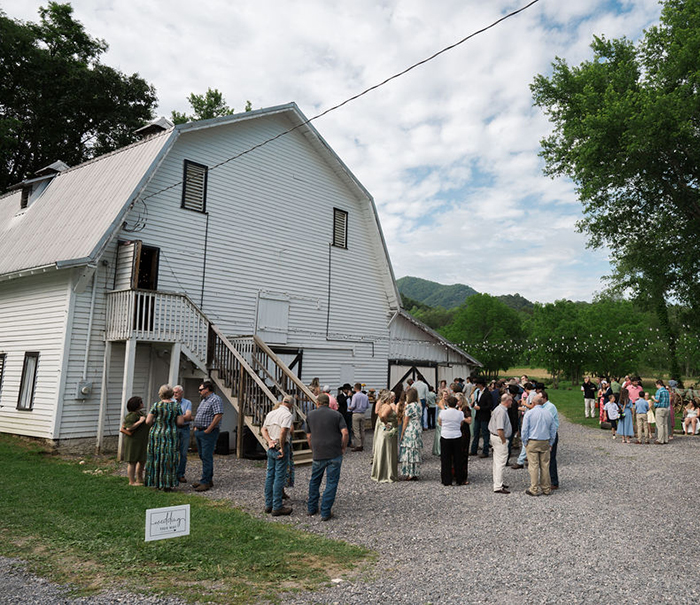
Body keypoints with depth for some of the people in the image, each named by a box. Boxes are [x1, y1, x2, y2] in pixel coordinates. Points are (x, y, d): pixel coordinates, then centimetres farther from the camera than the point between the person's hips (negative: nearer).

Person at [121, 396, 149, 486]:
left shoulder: (141, 413, 12)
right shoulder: (131, 415, -16)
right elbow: (129, 428, -24)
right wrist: (140, 421, -23)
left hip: (142, 441, 10)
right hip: (133, 442, -10)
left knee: (142, 460, 15)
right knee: (132, 462, -3)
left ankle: (139, 479, 26)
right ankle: (132, 481, 3)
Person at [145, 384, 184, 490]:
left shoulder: (156, 405, -8)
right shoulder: (176, 405, -4)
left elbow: (148, 421, -9)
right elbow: (180, 422, -6)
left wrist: (154, 423, 12)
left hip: (156, 434, -1)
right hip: (171, 435, 1)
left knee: (156, 458, 10)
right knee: (169, 459, 7)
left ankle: (157, 483, 15)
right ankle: (168, 484, 7)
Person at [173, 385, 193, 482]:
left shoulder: (188, 403, 6)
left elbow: (188, 416, -7)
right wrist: (185, 417, -10)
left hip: (184, 429, 0)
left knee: (183, 453, 2)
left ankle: (181, 474, 10)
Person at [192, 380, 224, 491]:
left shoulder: (215, 399, -12)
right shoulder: (203, 400, 19)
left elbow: (219, 416, -21)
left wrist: (208, 430, -20)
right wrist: (196, 427, 14)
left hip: (208, 433, -10)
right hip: (199, 432, 10)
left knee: (207, 458, -8)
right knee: (203, 456, 13)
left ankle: (205, 482, -5)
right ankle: (209, 480, 21)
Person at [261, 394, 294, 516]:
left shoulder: (270, 413, 12)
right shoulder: (288, 415, -12)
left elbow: (263, 430, 10)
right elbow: (283, 432, -24)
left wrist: (269, 441, -2)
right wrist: (282, 448, -17)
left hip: (271, 448, 8)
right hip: (281, 448, -7)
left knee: (269, 475, 13)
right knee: (279, 477, -2)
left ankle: (268, 504, 22)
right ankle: (277, 507, 3)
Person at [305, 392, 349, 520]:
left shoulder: (310, 415, 5)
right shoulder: (336, 414, -1)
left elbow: (308, 436, 8)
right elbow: (345, 433, -11)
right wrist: (343, 448, 2)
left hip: (318, 454, 2)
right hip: (335, 454, -2)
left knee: (314, 481, 19)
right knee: (331, 482, 5)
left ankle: (311, 508, 28)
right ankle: (325, 512, 6)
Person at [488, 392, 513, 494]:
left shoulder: (499, 409, 12)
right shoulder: (501, 411, -21)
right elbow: (499, 429, -27)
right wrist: (504, 441, -18)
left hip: (495, 436, 11)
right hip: (500, 439, -11)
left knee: (497, 462, 18)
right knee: (500, 463, -7)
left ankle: (497, 483, 29)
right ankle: (498, 487, -4)